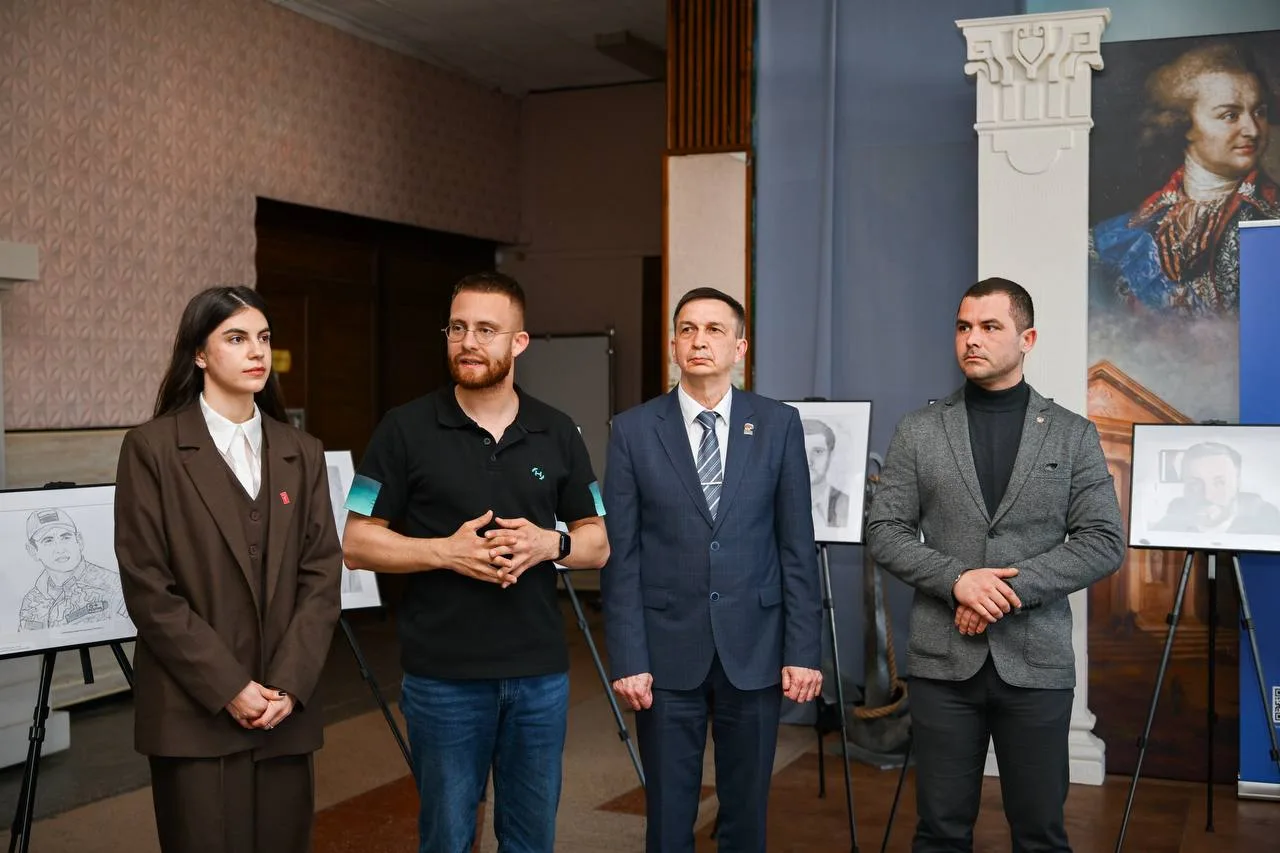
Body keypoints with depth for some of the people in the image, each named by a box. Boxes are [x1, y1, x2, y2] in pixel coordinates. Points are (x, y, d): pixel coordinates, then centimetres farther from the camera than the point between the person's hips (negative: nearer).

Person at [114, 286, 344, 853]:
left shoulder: (301, 453, 10)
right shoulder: (152, 448, -3)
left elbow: (321, 576, 5)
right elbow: (147, 587, -8)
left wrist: (288, 684, -7)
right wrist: (227, 688, -12)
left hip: (286, 709, 4)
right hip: (194, 711, -3)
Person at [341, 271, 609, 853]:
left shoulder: (558, 434, 5)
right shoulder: (405, 429, -3)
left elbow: (598, 543, 10)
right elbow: (357, 544, -3)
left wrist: (550, 543, -12)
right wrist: (445, 550, -18)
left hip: (540, 673, 3)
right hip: (443, 675, -2)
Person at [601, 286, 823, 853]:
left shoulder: (779, 424, 2)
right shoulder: (634, 430, -1)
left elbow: (797, 545, 1)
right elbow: (620, 554, -2)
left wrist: (803, 650, -3)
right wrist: (627, 658, -7)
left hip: (754, 647, 1)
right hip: (668, 650, -1)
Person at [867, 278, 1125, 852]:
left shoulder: (1073, 434, 4)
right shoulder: (918, 431, 4)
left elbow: (1104, 542, -2)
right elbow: (884, 532, 1)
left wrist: (1014, 587, -13)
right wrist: (956, 579, -15)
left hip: (1037, 661, 0)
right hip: (942, 659, 0)